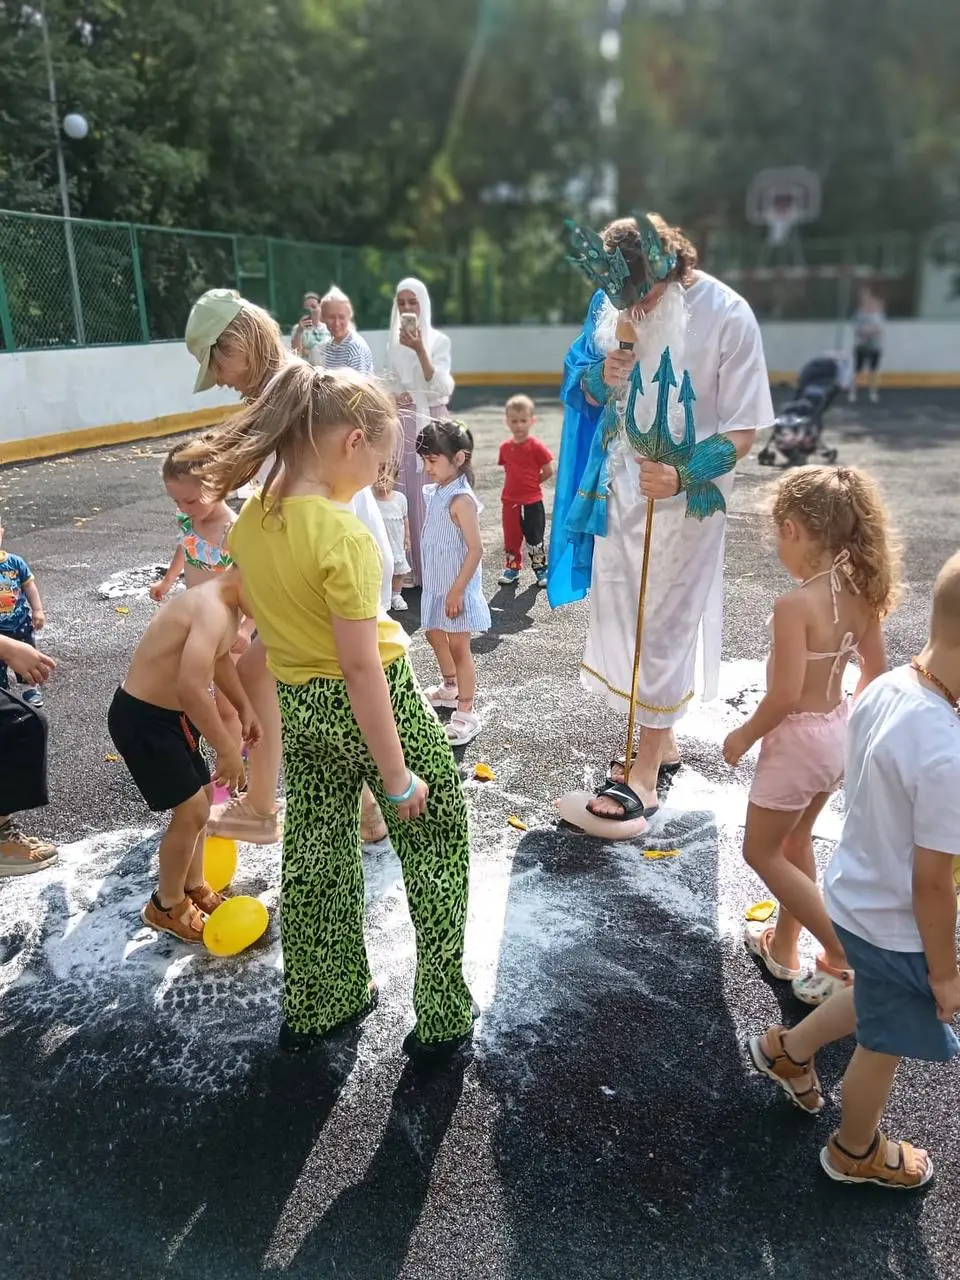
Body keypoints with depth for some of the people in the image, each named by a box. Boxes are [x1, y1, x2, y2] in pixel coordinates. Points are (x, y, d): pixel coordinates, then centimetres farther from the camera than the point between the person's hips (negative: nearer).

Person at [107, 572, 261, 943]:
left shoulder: (225, 604, 2)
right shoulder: (212, 610, -30)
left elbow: (220, 658, 21)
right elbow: (191, 688, -40)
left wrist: (245, 708, 15)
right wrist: (227, 749, -32)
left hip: (168, 713, 10)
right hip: (141, 718, -10)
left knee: (202, 796, 19)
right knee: (193, 811, -3)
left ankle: (192, 887, 38)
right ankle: (166, 906, 19)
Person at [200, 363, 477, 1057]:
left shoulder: (250, 521, -3)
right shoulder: (344, 536, -26)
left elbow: (263, 619, 8)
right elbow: (362, 667, -25)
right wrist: (397, 776, -17)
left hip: (299, 709, 7)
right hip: (375, 705, -7)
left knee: (315, 856, 21)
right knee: (436, 843, 13)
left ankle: (316, 1005, 39)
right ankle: (444, 1015, 24)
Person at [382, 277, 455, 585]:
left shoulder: (439, 340, -2)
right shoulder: (393, 341, 9)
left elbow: (441, 387, -14)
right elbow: (386, 383, 13)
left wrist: (420, 349, -24)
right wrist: (391, 397, -9)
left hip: (431, 421, -3)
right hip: (402, 423, 3)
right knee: (406, 490, 1)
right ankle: (414, 567, 9)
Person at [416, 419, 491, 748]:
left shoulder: (461, 499, -22)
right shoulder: (435, 493, 5)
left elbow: (475, 550, -25)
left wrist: (456, 591, -23)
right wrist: (440, 589, 17)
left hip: (456, 589, -9)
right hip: (436, 585, 10)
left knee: (459, 647, -2)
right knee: (435, 635, 24)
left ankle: (466, 714, 8)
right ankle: (450, 687, 46)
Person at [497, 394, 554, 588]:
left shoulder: (536, 446, -11)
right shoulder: (505, 447, 3)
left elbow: (548, 471, -8)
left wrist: (532, 483, -2)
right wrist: (519, 484, 5)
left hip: (532, 502, -4)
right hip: (510, 501, 4)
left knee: (535, 539, 6)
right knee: (511, 538, 13)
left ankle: (541, 569, 19)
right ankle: (512, 568, 27)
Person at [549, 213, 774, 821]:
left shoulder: (728, 318, -16)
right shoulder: (615, 304, 0)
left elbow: (742, 432, -14)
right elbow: (583, 387, 11)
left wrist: (682, 477, -29)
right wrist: (602, 377, -13)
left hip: (685, 498, -6)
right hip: (622, 486, 6)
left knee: (665, 627, 0)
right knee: (621, 614, 13)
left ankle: (646, 774, 12)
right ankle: (662, 741, 33)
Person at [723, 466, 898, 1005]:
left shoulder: (795, 605, -28)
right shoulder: (860, 592, -4)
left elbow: (785, 696, -27)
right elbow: (877, 671, 6)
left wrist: (744, 736, -10)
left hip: (799, 739, -8)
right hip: (839, 734, 8)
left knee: (761, 852, 13)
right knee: (796, 844, 25)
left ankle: (844, 955, 15)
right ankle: (784, 947, 41)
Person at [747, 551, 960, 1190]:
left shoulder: (884, 688, -13)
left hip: (856, 891, 7)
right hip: (896, 925, -7)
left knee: (878, 1001, 34)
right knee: (883, 1046, 21)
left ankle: (789, 1048, 52)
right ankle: (855, 1152, 48)